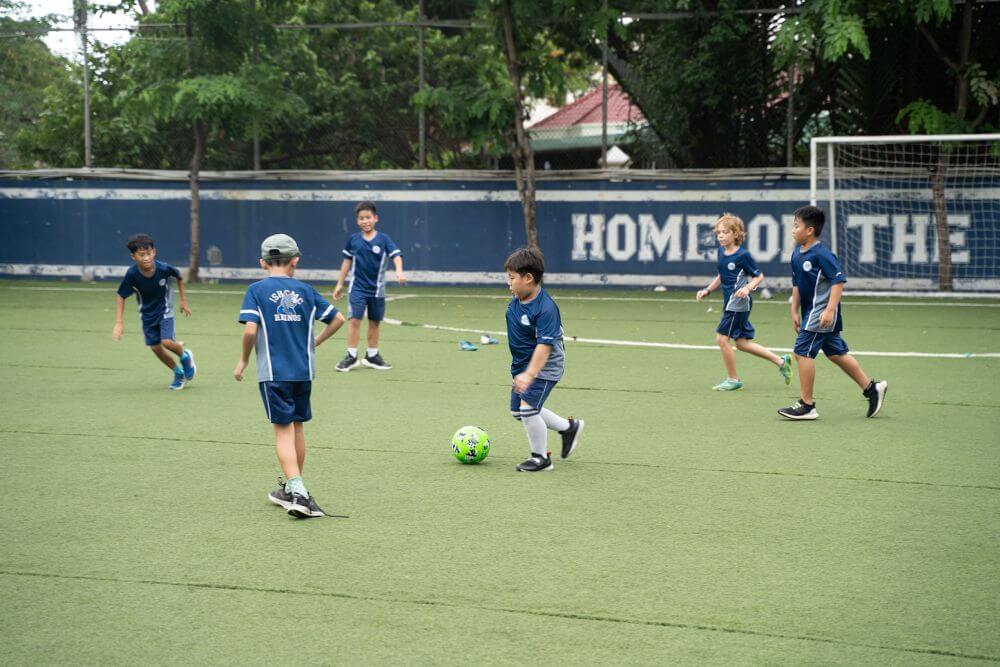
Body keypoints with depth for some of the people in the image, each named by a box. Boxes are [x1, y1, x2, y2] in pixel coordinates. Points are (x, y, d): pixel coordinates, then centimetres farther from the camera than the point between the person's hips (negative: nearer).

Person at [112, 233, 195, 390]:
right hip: (147, 313, 2)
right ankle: (179, 373, 26)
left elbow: (179, 277, -5)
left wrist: (184, 300, 1)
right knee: (155, 348, 3)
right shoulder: (132, 274, -26)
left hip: (164, 309, -2)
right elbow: (122, 296, -11)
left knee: (166, 342, -18)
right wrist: (119, 322, -14)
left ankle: (185, 357, 16)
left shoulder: (163, 268, -28)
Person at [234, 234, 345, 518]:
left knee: (283, 429, -3)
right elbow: (337, 319, 7)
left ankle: (296, 490, -17)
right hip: (304, 371, 4)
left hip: (273, 372, -4)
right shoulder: (305, 290, 6)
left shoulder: (257, 290, -4)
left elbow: (250, 329, -15)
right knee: (297, 426, 16)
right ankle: (293, 488, 28)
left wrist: (244, 360, -1)